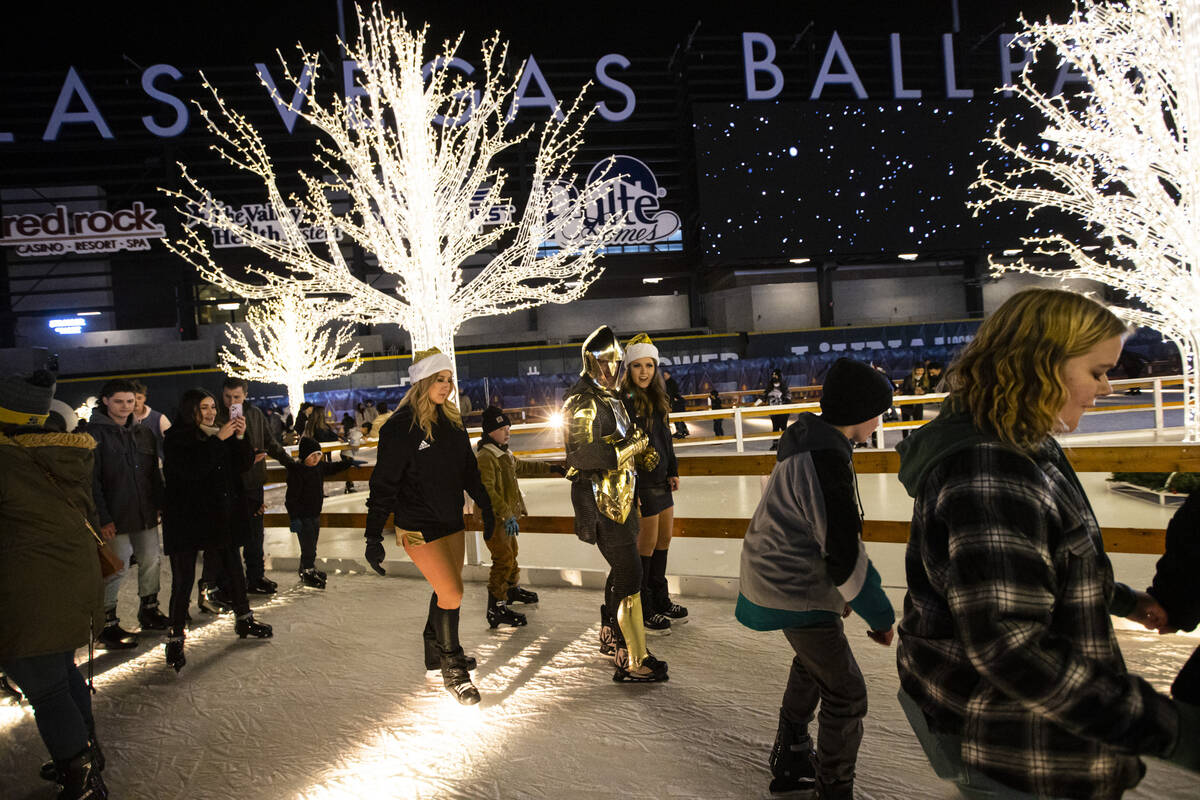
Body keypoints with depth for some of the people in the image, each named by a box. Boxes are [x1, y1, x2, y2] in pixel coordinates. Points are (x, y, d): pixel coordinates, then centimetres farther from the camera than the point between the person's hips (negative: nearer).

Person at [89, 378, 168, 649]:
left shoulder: (144, 433, 11)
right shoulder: (95, 434, -7)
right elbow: (92, 481, -11)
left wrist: (161, 504, 11)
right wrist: (102, 517, -16)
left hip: (145, 514, 6)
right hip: (115, 516, -6)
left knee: (151, 561, 13)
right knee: (115, 568, -3)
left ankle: (149, 611, 30)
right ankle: (107, 625, 9)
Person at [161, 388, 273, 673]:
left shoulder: (221, 433, 9)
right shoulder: (176, 438, -9)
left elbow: (243, 465, 6)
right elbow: (191, 470, -25)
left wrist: (241, 438, -10)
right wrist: (218, 440, -25)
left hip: (221, 516, 6)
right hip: (186, 518, -6)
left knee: (234, 568, 14)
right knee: (183, 579, -3)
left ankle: (244, 619, 29)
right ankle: (175, 637, 7)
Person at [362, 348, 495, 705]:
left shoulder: (452, 421, 5)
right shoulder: (400, 427, -16)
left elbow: (468, 468, 17)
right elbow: (384, 484, -14)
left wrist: (485, 506, 20)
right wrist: (373, 536, -15)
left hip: (451, 521, 7)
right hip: (419, 526, -7)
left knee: (448, 590, 14)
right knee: (452, 593, -9)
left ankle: (437, 651, 35)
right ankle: (453, 671, 8)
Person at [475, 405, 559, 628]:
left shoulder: (503, 454, 14)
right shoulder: (485, 457, -20)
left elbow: (523, 467, 30)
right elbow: (487, 491, -30)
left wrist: (551, 469, 29)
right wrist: (506, 514, -36)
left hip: (507, 516, 11)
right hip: (495, 518, -11)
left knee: (511, 553, 25)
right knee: (503, 560, -13)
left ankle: (513, 589, 44)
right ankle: (496, 609, -10)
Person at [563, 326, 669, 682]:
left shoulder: (610, 397, 15)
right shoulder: (582, 402, -16)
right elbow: (585, 455, -27)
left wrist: (641, 453, 3)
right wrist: (633, 446, -18)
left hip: (621, 496, 10)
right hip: (602, 501, -10)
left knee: (621, 571, 20)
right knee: (630, 577, -8)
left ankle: (612, 636, 37)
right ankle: (634, 661, -1)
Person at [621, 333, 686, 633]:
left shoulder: (657, 397, 9)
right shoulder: (623, 400, -16)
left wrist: (673, 471, 16)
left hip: (660, 479, 8)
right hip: (640, 481, -8)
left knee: (664, 538, 16)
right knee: (647, 542, 0)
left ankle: (660, 599, 32)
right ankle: (641, 609, 15)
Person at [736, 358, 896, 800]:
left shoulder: (810, 439, 3)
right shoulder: (826, 461, -28)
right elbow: (845, 553, -26)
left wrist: (842, 590, 19)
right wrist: (879, 615, -14)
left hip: (778, 575, 11)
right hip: (795, 593, -11)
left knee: (813, 664, 29)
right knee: (846, 696, 1)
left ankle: (790, 762, 46)